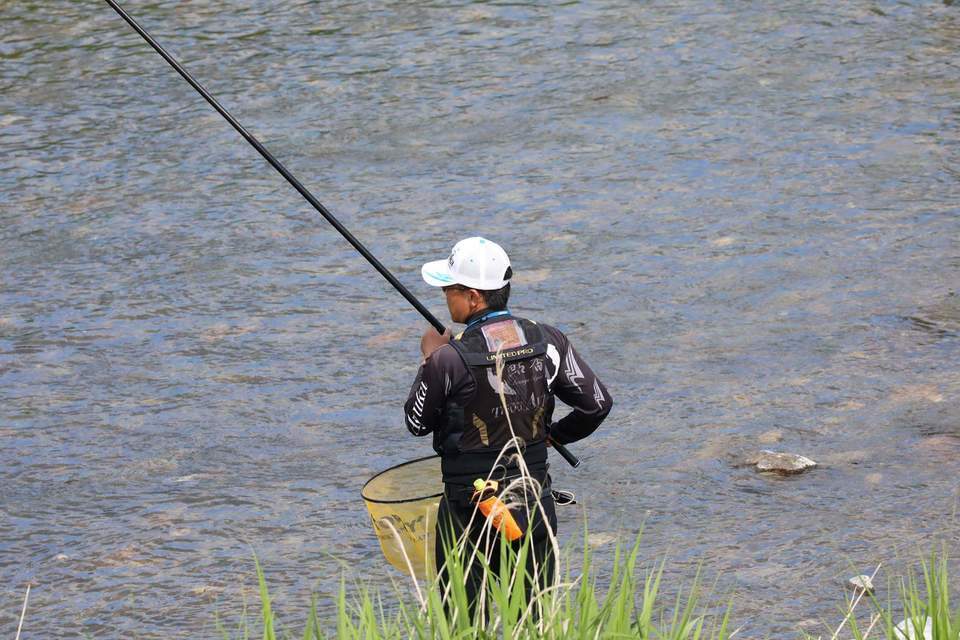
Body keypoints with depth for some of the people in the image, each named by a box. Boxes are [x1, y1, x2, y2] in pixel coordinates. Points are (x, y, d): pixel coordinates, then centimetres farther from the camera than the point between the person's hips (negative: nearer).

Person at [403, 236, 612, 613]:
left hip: (470, 511, -4)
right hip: (534, 507, 4)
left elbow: (417, 424, -2)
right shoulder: (548, 342, -6)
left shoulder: (449, 359, -18)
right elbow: (598, 404, 2)